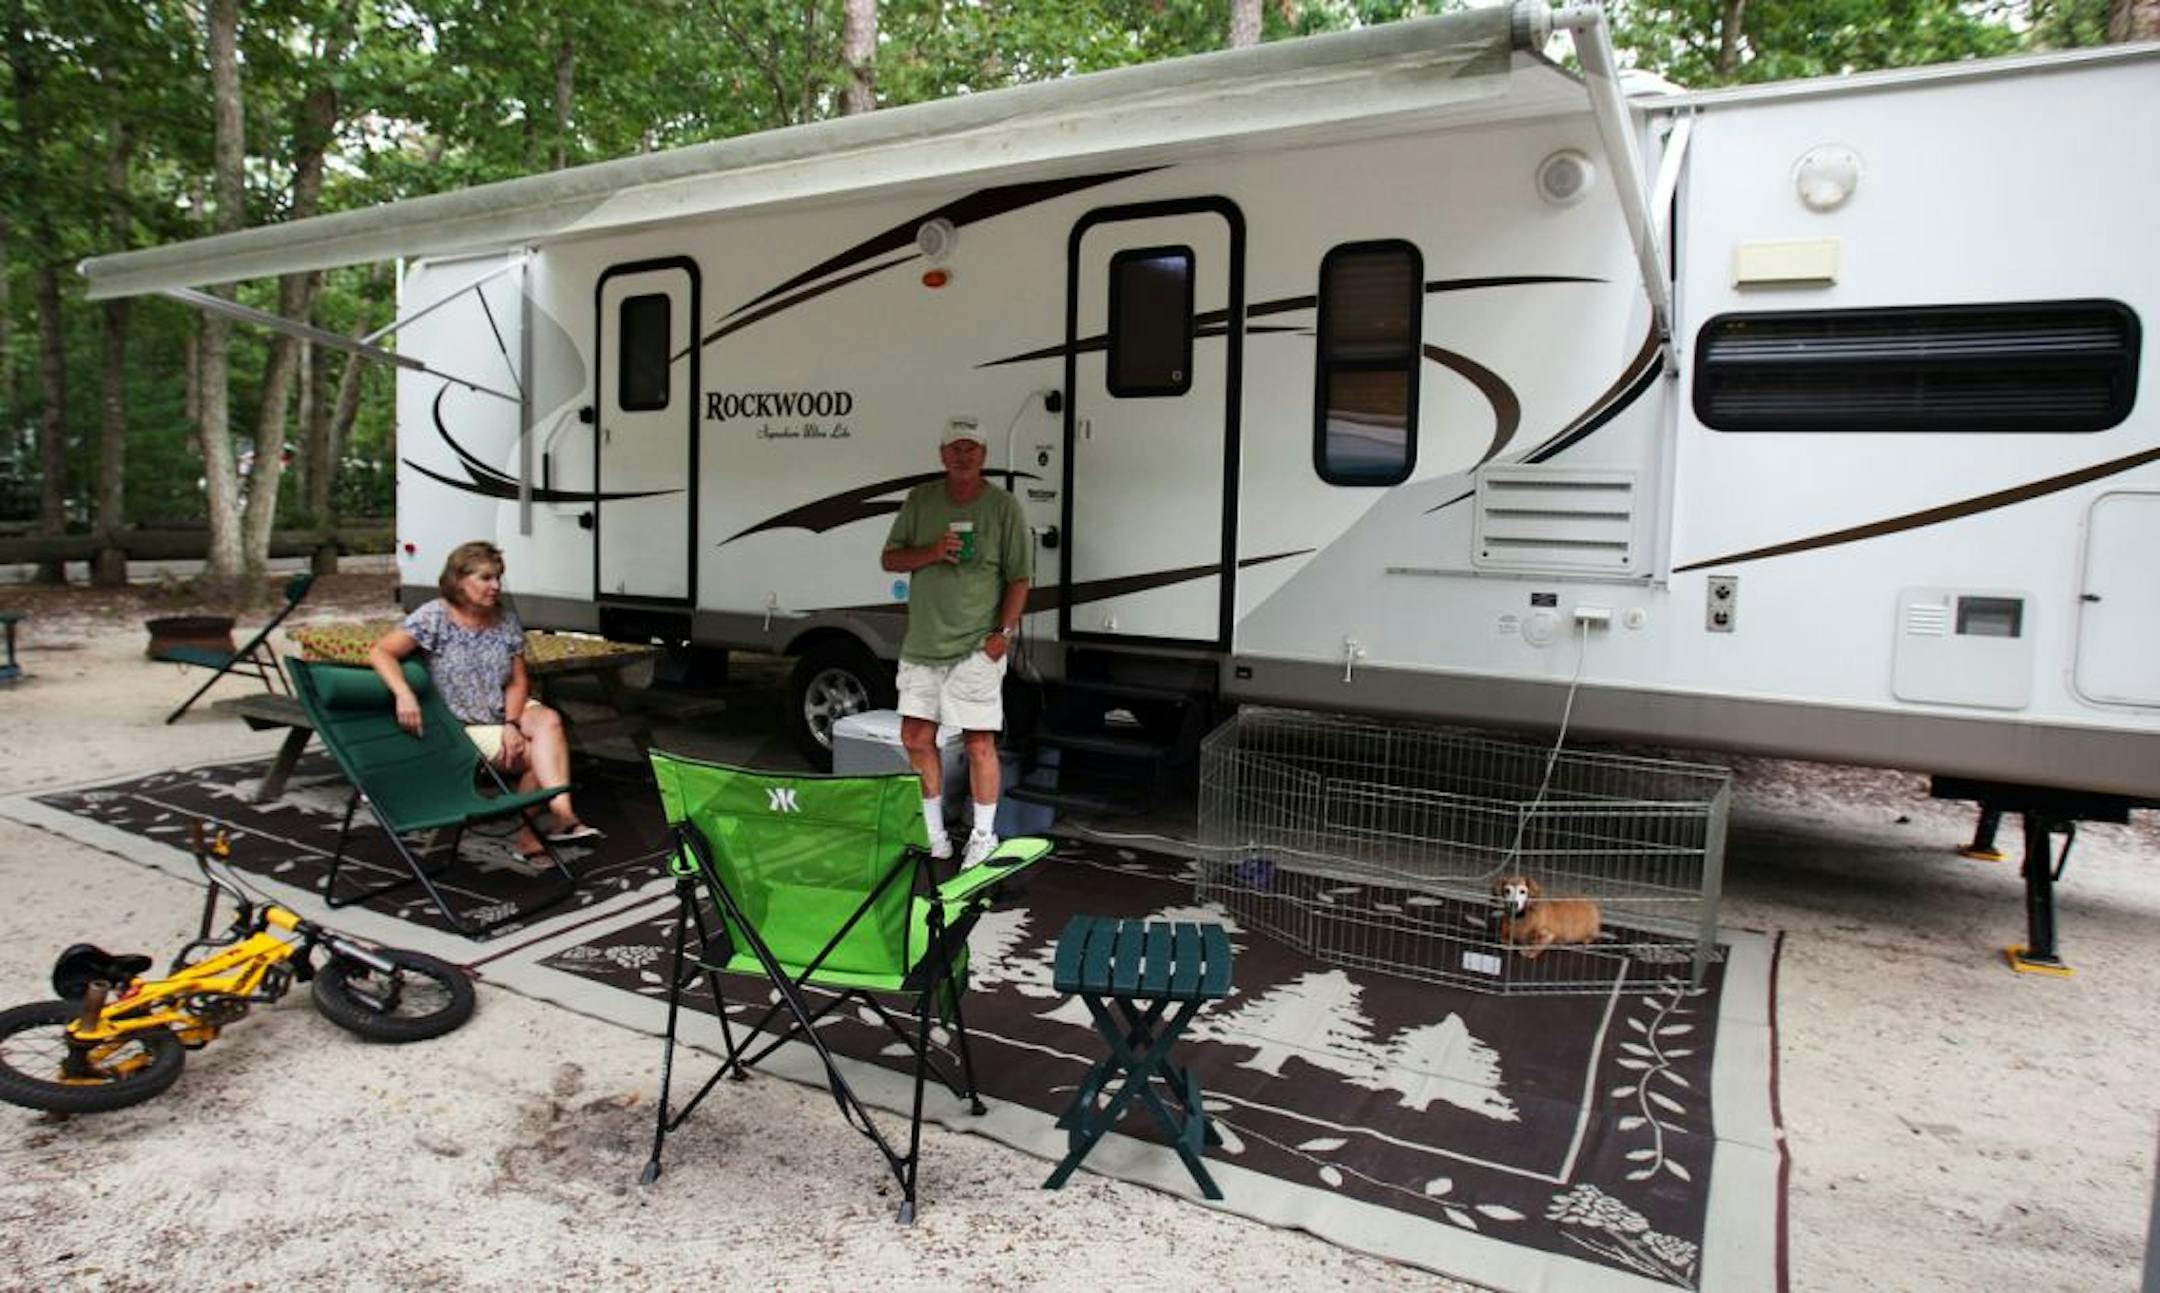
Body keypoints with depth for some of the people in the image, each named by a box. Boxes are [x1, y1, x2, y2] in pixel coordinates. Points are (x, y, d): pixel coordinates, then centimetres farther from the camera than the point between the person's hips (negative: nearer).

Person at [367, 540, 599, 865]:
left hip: (506, 712, 4)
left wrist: (512, 723, -15)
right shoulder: (434, 617, -9)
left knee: (549, 721, -29)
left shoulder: (506, 619, 4)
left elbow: (518, 682, 3)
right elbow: (380, 653, -14)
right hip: (462, 726, -4)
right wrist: (405, 695, -32)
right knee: (540, 754, -24)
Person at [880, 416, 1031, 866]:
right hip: (922, 643, 5)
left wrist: (1004, 633, -11)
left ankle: (983, 834, 14)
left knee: (979, 744, -3)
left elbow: (1018, 579, -1)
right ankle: (933, 830, 25)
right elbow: (890, 559, 7)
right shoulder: (920, 500, 7)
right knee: (916, 736, 9)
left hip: (977, 648, -4)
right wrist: (931, 552, -11)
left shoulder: (1003, 507, -2)